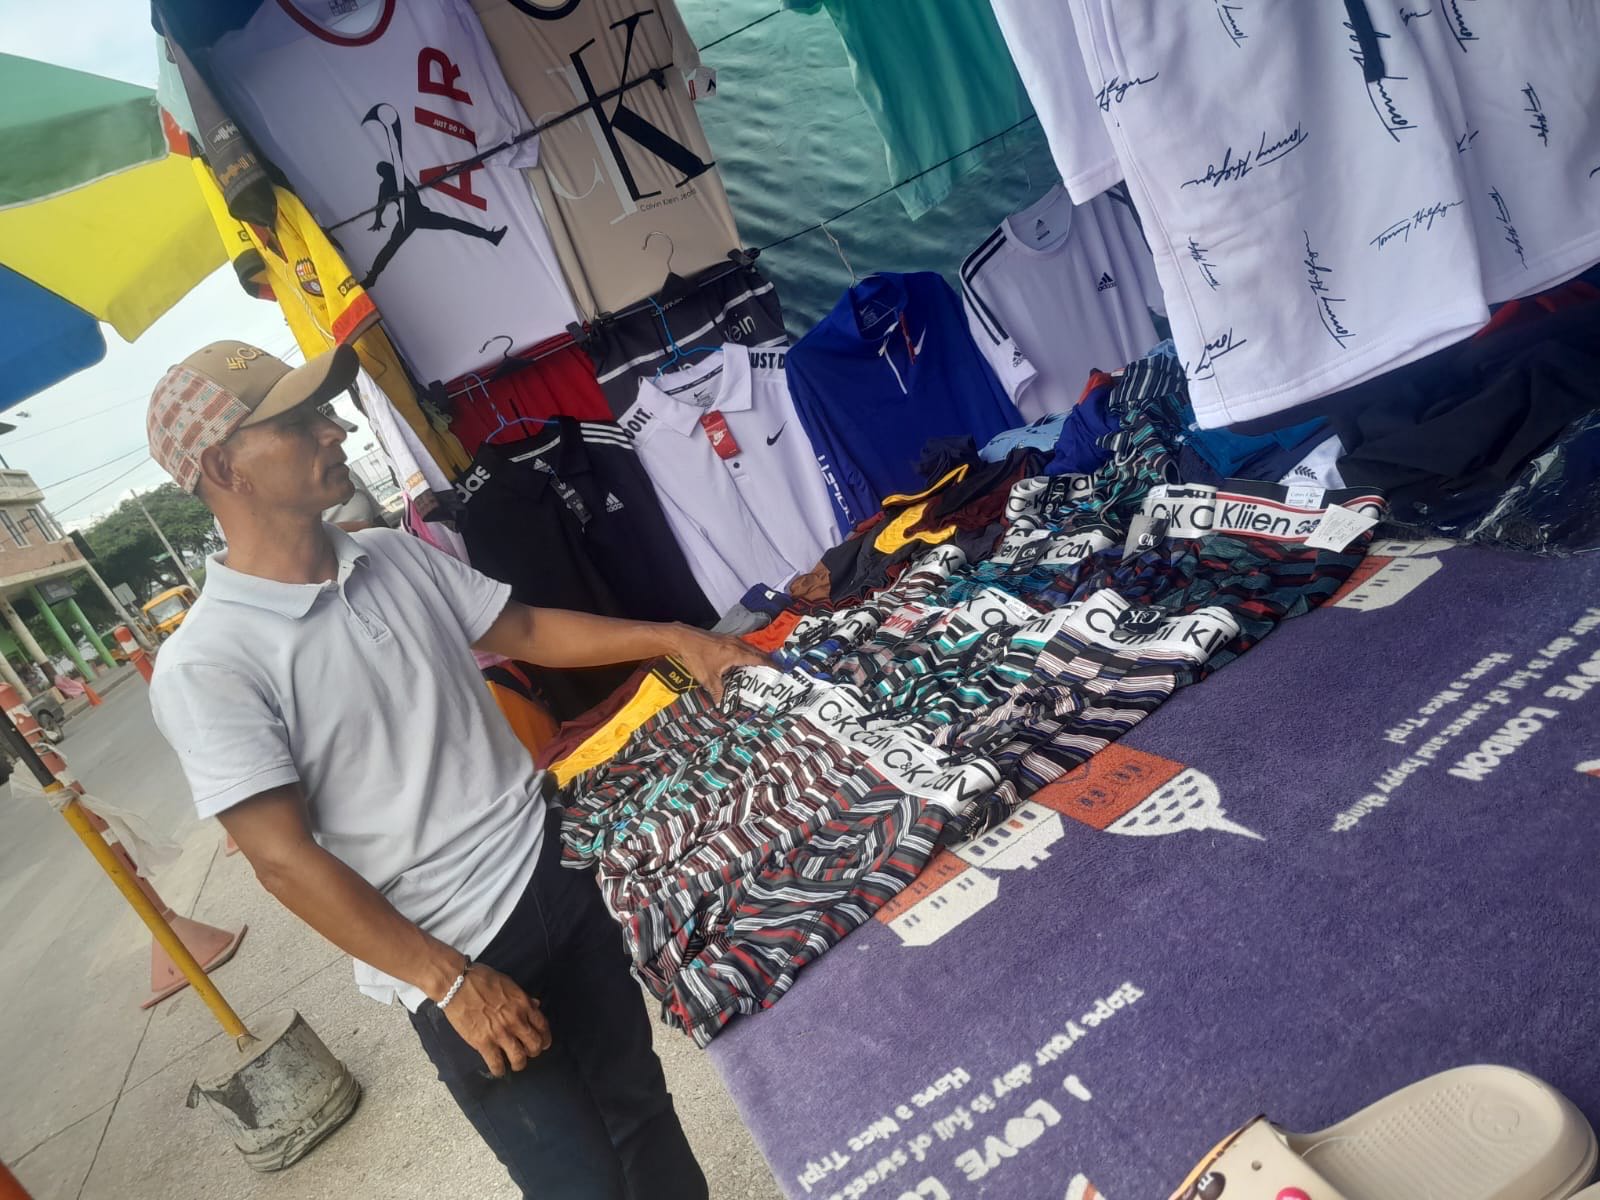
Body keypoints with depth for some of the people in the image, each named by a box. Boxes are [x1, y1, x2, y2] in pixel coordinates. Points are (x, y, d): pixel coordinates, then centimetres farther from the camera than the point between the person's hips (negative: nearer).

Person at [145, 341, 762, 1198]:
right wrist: (451, 981, -16)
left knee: (641, 1105, 18)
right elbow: (284, 861, -16)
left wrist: (673, 638, 4)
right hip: (449, 953, -5)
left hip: (551, 865, 5)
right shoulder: (206, 667, -16)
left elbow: (524, 630, 12)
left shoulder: (397, 556, 2)